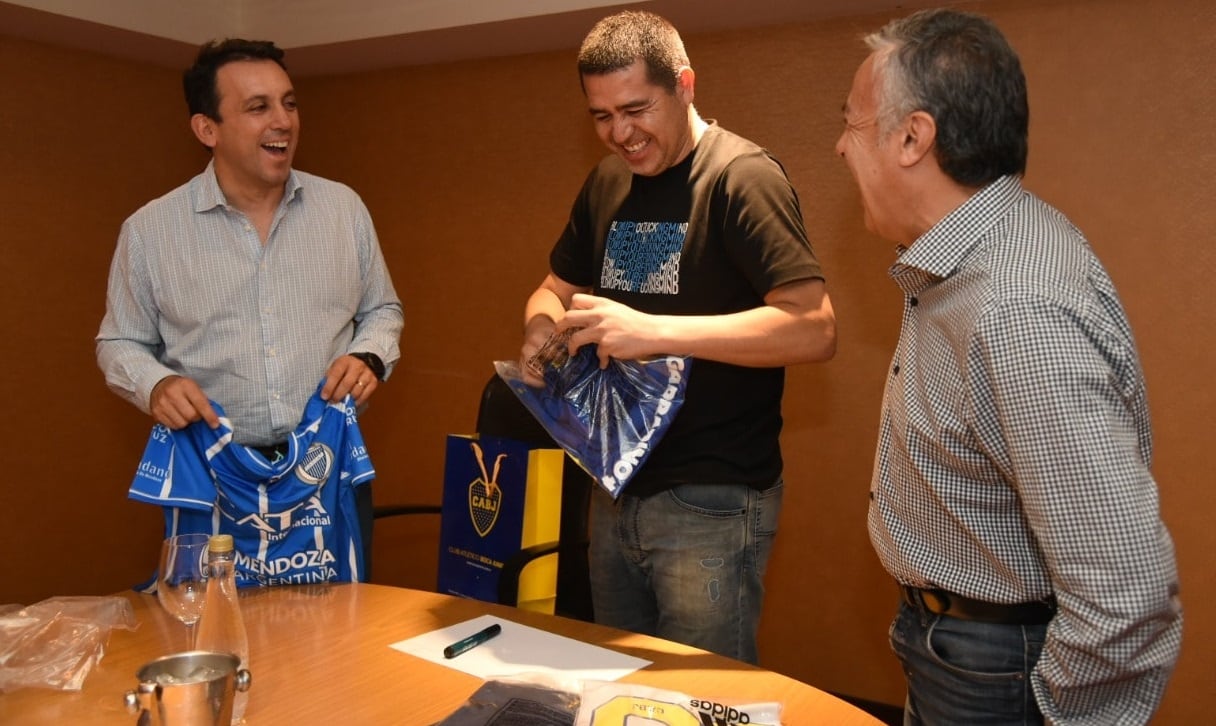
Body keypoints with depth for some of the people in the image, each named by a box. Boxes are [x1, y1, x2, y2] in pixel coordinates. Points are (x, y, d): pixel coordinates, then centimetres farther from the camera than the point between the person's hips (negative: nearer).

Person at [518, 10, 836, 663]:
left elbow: (815, 329, -24)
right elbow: (555, 289, 18)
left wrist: (653, 330, -32)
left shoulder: (741, 176, -14)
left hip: (713, 504, -7)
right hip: (617, 490, 7)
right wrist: (543, 328, -7)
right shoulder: (606, 184, 8)